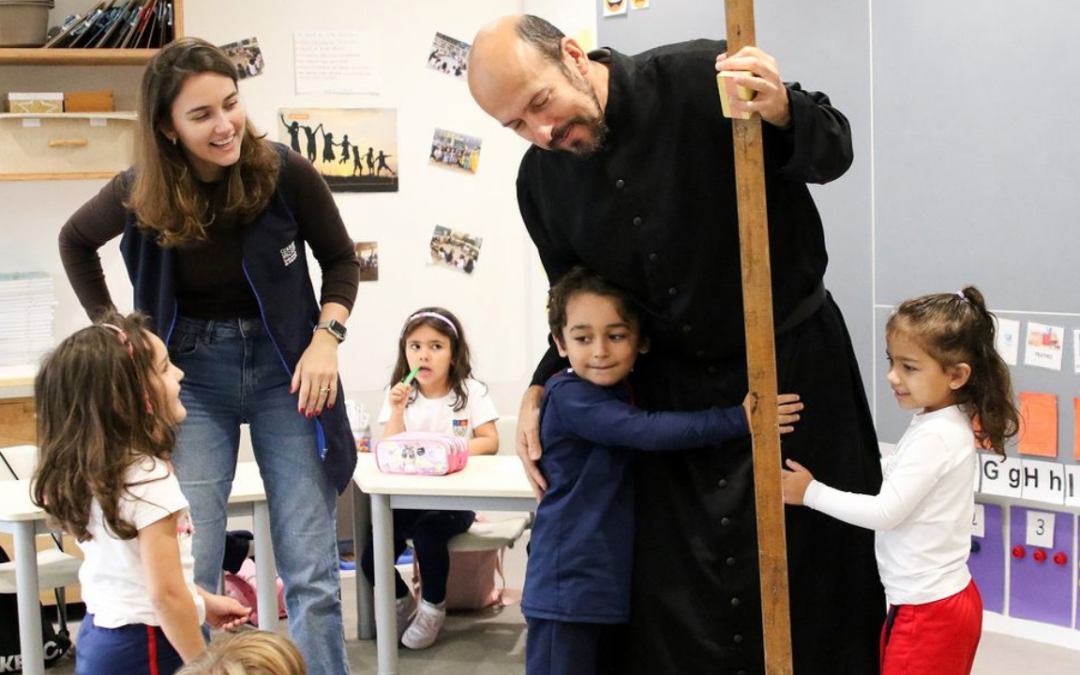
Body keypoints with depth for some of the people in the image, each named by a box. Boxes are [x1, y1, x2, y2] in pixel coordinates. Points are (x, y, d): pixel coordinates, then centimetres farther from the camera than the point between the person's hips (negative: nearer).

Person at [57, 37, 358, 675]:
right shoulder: (140, 194, -10)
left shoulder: (285, 173, -14)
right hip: (191, 374, 1)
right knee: (188, 570, -1)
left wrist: (327, 335, -12)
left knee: (312, 574, -1)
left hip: (283, 367, -1)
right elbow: (75, 243, 13)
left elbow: (341, 259, 3)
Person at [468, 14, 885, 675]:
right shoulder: (541, 180, -3)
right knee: (669, 590, 5)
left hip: (792, 360, -3)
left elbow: (833, 152, -8)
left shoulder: (701, 78, -19)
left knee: (816, 558, 5)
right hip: (669, 386, 4)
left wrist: (783, 114, -29)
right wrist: (541, 389, -2)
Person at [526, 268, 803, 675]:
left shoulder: (625, 395, 13)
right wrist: (738, 420, -28)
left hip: (612, 581, 9)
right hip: (568, 586, -8)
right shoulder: (568, 397, -16)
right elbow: (647, 431, -26)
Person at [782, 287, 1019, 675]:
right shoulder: (940, 423, 6)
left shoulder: (935, 437, -23)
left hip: (929, 610, -9)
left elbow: (886, 513, -22)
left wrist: (810, 492, -15)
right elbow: (897, 472, 17)